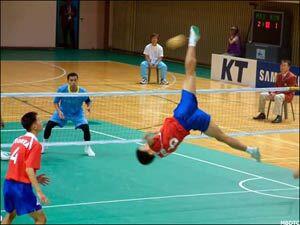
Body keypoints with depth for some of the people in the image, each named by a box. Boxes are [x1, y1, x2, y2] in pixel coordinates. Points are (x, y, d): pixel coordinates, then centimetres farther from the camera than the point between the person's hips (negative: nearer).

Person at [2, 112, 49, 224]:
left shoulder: (17, 140, 11)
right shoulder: (35, 144, -13)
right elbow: (29, 170, -21)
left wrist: (34, 178, 21)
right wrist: (39, 192, -24)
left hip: (8, 184, 8)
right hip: (22, 187, -8)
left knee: (10, 215, 28)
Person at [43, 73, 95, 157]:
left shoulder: (82, 92, -26)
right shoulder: (61, 90, -27)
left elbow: (88, 101, -6)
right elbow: (56, 102, -13)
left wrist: (89, 107, -29)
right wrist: (58, 111, -31)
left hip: (77, 113, -1)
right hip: (63, 112, 1)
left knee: (85, 127, -20)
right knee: (49, 124, -11)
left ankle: (87, 148, 5)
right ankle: (44, 144, 17)